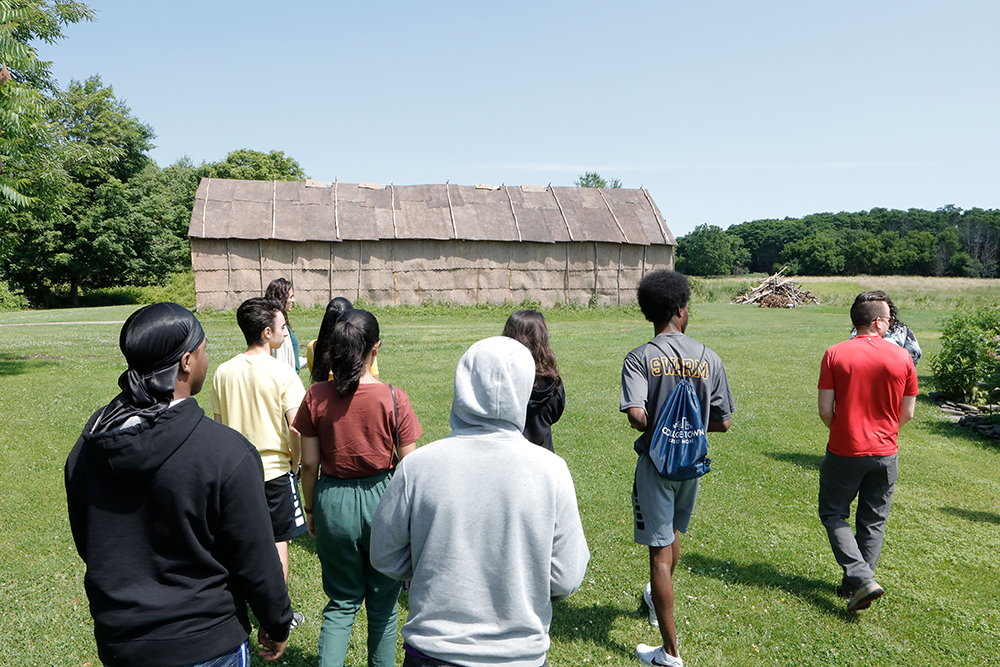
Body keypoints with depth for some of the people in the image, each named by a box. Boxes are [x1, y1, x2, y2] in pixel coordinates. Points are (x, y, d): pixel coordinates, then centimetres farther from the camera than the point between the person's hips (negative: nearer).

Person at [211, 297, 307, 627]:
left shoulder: (223, 372, 0)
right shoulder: (282, 373, -17)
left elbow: (219, 424, 6)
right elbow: (296, 427, -22)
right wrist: (295, 462, -6)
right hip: (275, 469, -5)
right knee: (278, 541, 8)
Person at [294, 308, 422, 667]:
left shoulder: (316, 396, -9)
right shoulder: (393, 398, -15)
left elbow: (309, 463, -2)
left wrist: (311, 509, 12)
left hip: (333, 502, 2)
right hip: (381, 501, -2)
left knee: (341, 601, 19)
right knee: (382, 603, 18)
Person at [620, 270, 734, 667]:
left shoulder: (640, 358, -14)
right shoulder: (709, 359, -5)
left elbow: (637, 416, -27)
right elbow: (723, 422, -2)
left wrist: (656, 430, -5)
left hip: (655, 463, -4)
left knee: (660, 552, 2)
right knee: (673, 531, 28)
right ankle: (657, 599, 53)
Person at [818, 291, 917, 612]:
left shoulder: (834, 354, -9)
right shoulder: (902, 357, -4)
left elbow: (825, 410, -9)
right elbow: (907, 413, 2)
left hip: (844, 452, -2)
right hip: (885, 453, 2)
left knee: (833, 514, 12)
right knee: (873, 521, 15)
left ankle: (861, 578, -2)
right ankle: (856, 585, 22)